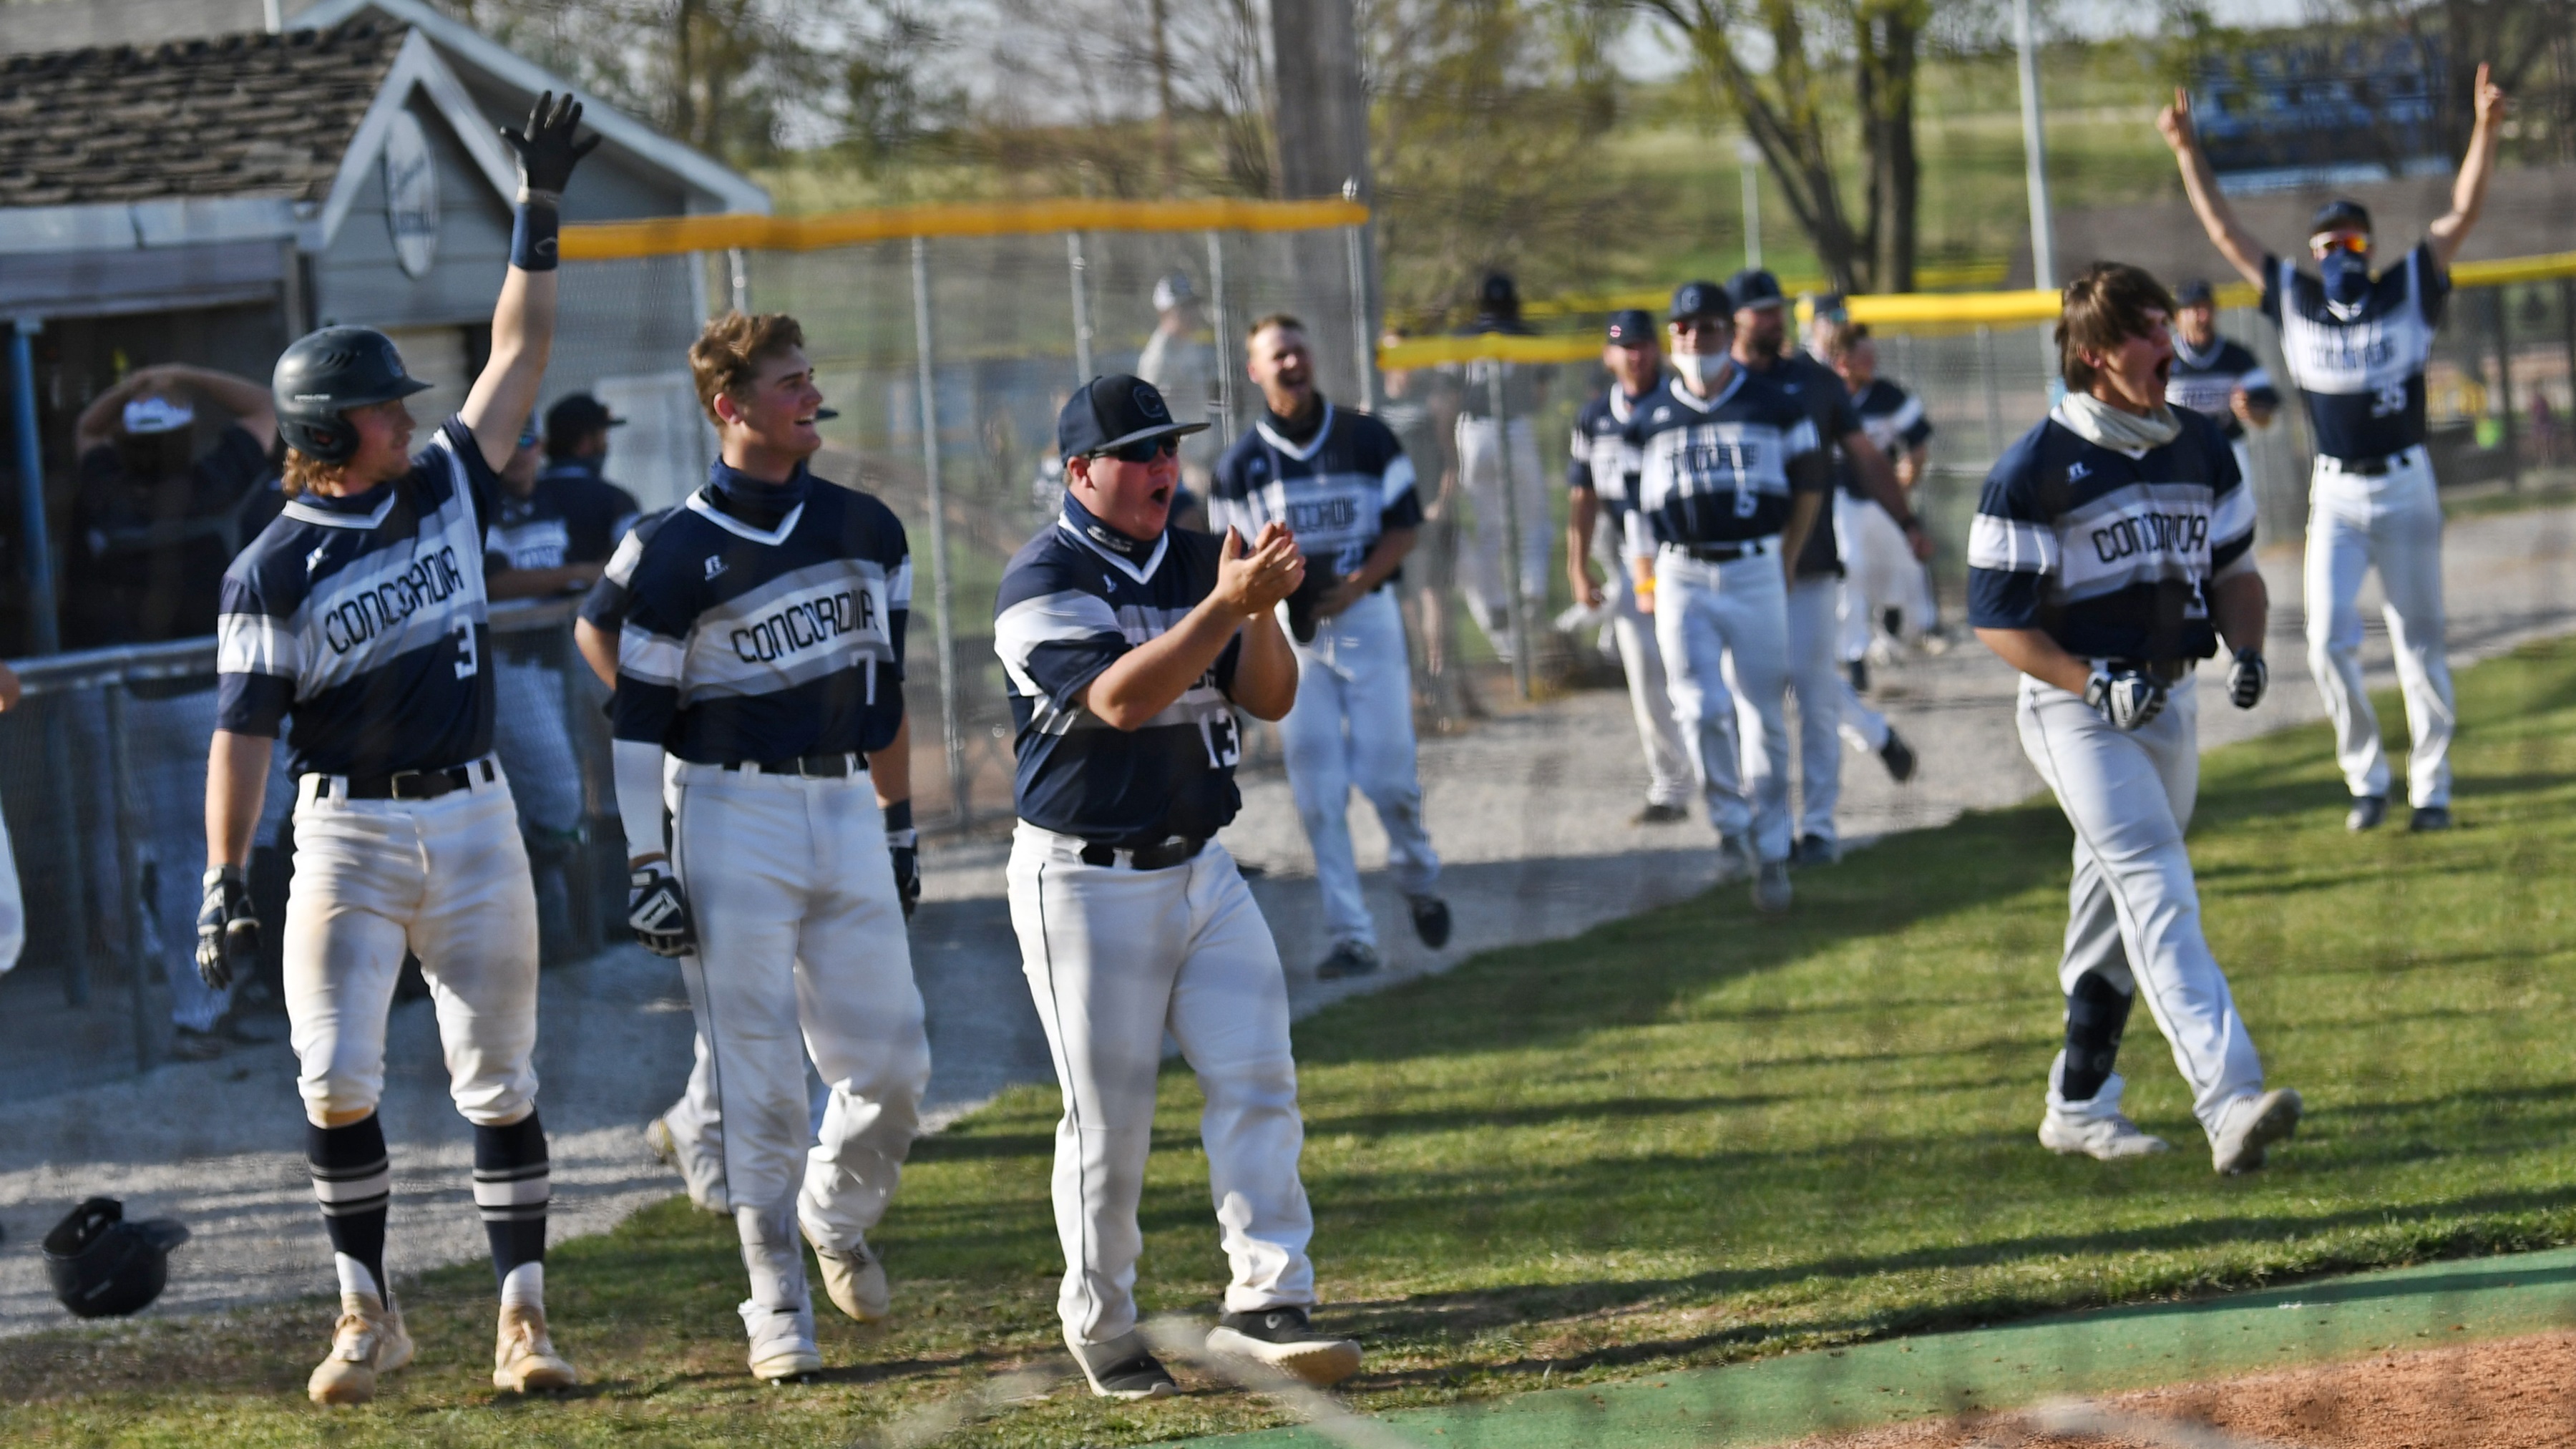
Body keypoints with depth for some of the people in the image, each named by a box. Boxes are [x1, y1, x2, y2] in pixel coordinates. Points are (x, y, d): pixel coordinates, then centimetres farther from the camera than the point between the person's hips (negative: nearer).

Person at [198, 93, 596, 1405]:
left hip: (473, 821, 3)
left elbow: (518, 358, 8)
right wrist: (223, 882, -14)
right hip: (345, 835, -3)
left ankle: (522, 1314, 6)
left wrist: (540, 217, 2)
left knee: (499, 1081, 2)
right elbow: (245, 728, -9)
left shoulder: (447, 490, 5)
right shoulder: (274, 569, -7)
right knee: (337, 1080, -8)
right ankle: (369, 1313, 7)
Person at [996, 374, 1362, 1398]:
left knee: (1255, 1079, -6)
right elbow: (1118, 700, -26)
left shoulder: (1196, 563, 8)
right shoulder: (1043, 583, -12)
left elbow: (1268, 700, 2)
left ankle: (1267, 1305, -9)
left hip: (1202, 872, 6)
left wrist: (1264, 607, -16)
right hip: (1086, 883, -6)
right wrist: (1225, 605, -33)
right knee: (1108, 1122, -1)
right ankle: (1099, 1329, 14)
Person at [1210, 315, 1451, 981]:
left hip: (1366, 613, -1)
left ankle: (1417, 877, 26)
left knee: (1387, 771, -4)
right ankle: (1350, 935, 0)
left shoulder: (1366, 439, 1)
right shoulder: (1241, 463, 2)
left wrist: (1352, 588, -12)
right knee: (1317, 789, -4)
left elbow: (1404, 527, 2)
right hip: (1290, 627, 1)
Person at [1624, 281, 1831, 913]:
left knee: (1765, 719, 3)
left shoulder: (1776, 407, 2)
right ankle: (1730, 823, 6)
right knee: (1702, 712, -14)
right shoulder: (1649, 420, 7)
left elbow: (1810, 485, 11)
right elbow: (1638, 504, 13)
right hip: (1682, 580, 1)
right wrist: (1644, 579, 5)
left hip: (1755, 573, -1)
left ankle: (1770, 853, 13)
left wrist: (1786, 561, 7)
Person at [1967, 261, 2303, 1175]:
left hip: (2170, 704, 7)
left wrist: (2245, 652, -2)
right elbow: (1998, 618, -10)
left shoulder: (2201, 449, 8)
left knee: (2116, 912, 14)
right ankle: (2227, 1100, -31)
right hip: (2076, 711, -7)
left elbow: (2234, 566, 19)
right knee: (2158, 894, -20)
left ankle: (2078, 1107, 27)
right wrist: (2096, 684, -22)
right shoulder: (2034, 469, -12)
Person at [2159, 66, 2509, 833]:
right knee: (2329, 640, -10)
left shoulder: (2409, 290, 0)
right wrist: (2188, 152, -1)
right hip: (2335, 495, 1)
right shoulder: (2293, 299, 4)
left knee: (2420, 644, 5)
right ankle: (2365, 779, 5)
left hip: (2407, 488, -1)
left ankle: (2430, 789, 14)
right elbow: (2225, 231, 5)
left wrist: (2485, 130, -14)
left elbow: (2462, 214, -3)